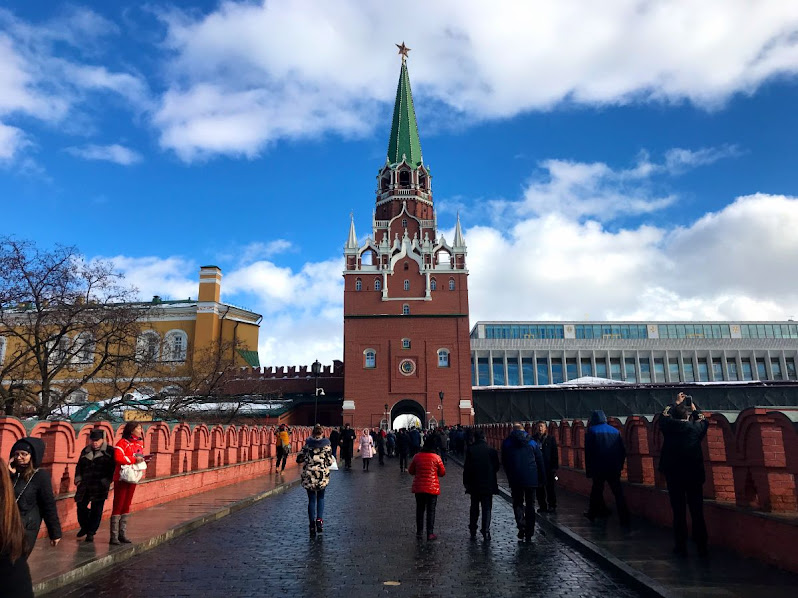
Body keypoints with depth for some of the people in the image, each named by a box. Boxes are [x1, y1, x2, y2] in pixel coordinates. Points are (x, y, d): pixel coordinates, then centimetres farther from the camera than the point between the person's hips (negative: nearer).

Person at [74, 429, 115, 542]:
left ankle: (91, 533, 14)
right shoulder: (85, 451, 12)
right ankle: (84, 527, 33)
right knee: (81, 507, 8)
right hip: (85, 486, 4)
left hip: (100, 488, -4)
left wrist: (106, 482, -10)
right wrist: (78, 479, 8)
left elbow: (112, 469, -4)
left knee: (96, 510, 0)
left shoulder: (109, 452, -2)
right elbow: (79, 466, 20)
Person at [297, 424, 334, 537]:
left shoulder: (307, 444, -2)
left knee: (311, 500, 9)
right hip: (322, 476, 0)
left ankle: (312, 525, 6)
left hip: (309, 476, 1)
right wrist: (333, 458, 15)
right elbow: (329, 462, -6)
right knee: (320, 498, 19)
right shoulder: (327, 445, -6)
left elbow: (299, 459, 2)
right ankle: (319, 520, 3)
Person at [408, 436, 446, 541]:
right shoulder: (436, 457, -10)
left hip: (418, 488, 3)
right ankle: (430, 534, 4)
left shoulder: (417, 457, -3)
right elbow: (442, 473, -1)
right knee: (431, 511, 5)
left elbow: (411, 471, 8)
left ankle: (419, 532, 21)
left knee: (420, 509, 15)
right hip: (432, 488, -3)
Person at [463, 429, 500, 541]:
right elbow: (497, 466, 0)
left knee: (474, 508, 14)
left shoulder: (470, 450, -8)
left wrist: (466, 482, 2)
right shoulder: (491, 450, -7)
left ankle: (472, 532, 17)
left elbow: (467, 468, -7)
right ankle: (486, 532, 1)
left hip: (474, 485, 1)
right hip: (488, 484, 0)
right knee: (487, 508, 6)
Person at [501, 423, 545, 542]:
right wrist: (541, 478, 12)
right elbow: (540, 462, 6)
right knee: (530, 504, 11)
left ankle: (521, 526, -10)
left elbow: (504, 462, 6)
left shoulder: (506, 443, 3)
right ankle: (529, 534, 13)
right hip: (531, 479, 1)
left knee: (517, 503, 12)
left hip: (515, 479, -1)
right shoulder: (532, 442, 7)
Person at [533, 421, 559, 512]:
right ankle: (542, 506, 17)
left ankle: (552, 505, 15)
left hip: (548, 468, -2)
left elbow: (555, 454, 1)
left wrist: (555, 467, -6)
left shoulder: (551, 439, 1)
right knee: (539, 488, 6)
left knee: (550, 487, 3)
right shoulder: (533, 439, 5)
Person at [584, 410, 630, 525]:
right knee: (618, 493, 4)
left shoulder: (591, 431, -4)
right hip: (614, 468, 2)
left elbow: (588, 453, -5)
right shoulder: (615, 431, 6)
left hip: (598, 469, -2)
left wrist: (588, 470, 0)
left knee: (597, 491, 11)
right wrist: (620, 466, 17)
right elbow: (622, 451, 9)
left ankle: (592, 513, 21)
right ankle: (624, 518, -1)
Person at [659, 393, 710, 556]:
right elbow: (703, 420, 18)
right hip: (695, 475, 1)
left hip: (674, 475, -1)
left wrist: (676, 403, 26)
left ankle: (681, 547, 10)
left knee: (679, 512, 5)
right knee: (697, 512, 8)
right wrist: (693, 406, 29)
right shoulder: (697, 427, -6)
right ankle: (702, 547, 14)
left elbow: (664, 417, 16)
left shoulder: (669, 426, -7)